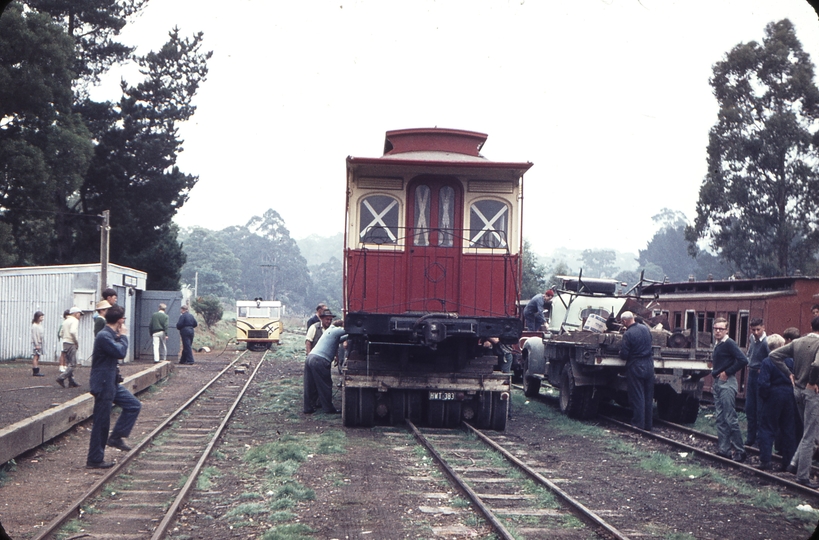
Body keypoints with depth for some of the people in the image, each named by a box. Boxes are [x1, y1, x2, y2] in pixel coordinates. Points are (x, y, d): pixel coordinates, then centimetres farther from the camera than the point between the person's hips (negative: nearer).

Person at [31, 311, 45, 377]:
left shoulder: (40, 325, 16)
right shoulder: (34, 326, -12)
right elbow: (34, 335, -16)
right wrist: (37, 344, -19)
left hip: (39, 343, 9)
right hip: (35, 343, -9)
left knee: (37, 357, 8)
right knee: (35, 357, -9)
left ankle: (37, 371, 9)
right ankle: (35, 372, -10)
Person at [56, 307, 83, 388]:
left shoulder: (66, 321, 19)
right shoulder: (75, 320, -9)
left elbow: (61, 333, 21)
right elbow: (73, 331, -25)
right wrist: (77, 342, -16)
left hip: (65, 343, 9)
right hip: (71, 344, -9)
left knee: (69, 363, 11)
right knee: (73, 364, -8)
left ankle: (71, 382, 12)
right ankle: (61, 378, -18)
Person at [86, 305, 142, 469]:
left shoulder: (111, 335, 11)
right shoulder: (104, 336, -21)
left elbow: (119, 353, 17)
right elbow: (121, 353, -25)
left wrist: (120, 336, 6)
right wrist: (123, 336, -11)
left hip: (112, 383, 10)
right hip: (103, 384, -10)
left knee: (134, 405, 10)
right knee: (101, 422, -2)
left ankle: (116, 437, 15)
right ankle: (95, 459, 7)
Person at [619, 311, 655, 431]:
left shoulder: (628, 334, -17)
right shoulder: (645, 328, 4)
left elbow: (623, 355, -16)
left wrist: (621, 353, 4)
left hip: (635, 367, -6)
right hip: (649, 365, 6)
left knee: (637, 397, 1)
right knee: (648, 397, 12)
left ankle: (638, 424, 3)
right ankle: (648, 424, 18)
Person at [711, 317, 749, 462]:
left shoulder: (729, 344, -12)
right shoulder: (717, 345, 15)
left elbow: (743, 360, -22)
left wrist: (727, 372, -17)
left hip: (727, 383, -10)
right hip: (717, 384, 10)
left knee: (730, 419, -9)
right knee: (720, 419, 10)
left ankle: (740, 452, -5)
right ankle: (724, 450, 14)